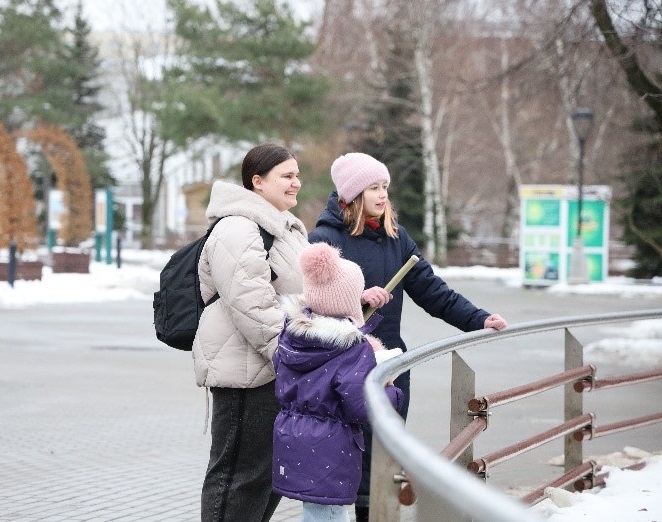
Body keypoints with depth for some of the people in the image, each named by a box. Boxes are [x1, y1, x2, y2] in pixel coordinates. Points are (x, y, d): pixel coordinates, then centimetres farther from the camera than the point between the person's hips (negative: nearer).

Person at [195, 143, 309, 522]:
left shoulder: (285, 227, 18)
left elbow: (298, 294, 26)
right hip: (246, 370, -10)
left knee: (274, 467, 16)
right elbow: (253, 307, -23)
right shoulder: (238, 230, -16)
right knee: (241, 471, -5)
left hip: (276, 367, 10)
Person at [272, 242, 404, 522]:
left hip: (289, 438, 7)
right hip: (329, 447, -7)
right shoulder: (355, 350, -19)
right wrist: (391, 392, -2)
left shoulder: (291, 331, 1)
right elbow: (362, 409, -22)